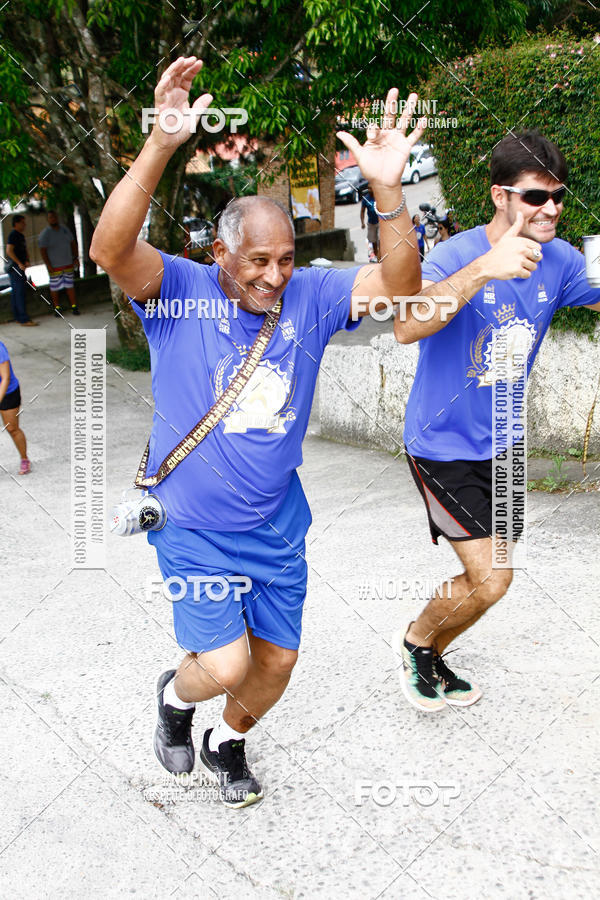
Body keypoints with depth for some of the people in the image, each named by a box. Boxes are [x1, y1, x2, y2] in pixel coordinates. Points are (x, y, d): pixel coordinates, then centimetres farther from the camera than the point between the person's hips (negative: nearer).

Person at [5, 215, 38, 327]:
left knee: (15, 293, 11)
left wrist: (27, 261, 5)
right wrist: (19, 263, -23)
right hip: (15, 267, -10)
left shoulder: (21, 236, 19)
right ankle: (24, 319, -14)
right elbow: (9, 251, -20)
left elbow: (25, 251, 24)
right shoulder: (13, 235, -11)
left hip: (20, 267, 10)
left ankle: (18, 317, 16)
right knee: (20, 292, -11)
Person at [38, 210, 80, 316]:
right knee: (55, 287, 1)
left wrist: (75, 257, 6)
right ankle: (57, 308, 12)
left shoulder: (64, 229, 6)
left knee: (69, 285, 6)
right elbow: (43, 251, -10)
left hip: (68, 264, 4)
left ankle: (74, 306, 11)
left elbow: (73, 243, 14)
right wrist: (49, 266, -16)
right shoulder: (45, 234, -8)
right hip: (54, 266, -3)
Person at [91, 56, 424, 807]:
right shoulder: (180, 293, -13)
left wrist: (388, 191, -30)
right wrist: (161, 145, -43)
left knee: (275, 663, 12)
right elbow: (109, 250, -31)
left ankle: (227, 742, 45)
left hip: (277, 527, 4)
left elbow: (399, 286, -15)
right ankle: (178, 694, 28)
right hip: (194, 529, -3)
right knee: (226, 665, -11)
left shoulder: (308, 297, -5)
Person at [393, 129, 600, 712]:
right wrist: (485, 268, -54)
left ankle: (429, 661, 41)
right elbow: (407, 328, -42)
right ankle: (416, 640, 19)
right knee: (490, 581, -10)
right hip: (443, 446, -7)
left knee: (490, 576, 17)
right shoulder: (455, 255, -24)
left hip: (502, 445, 7)